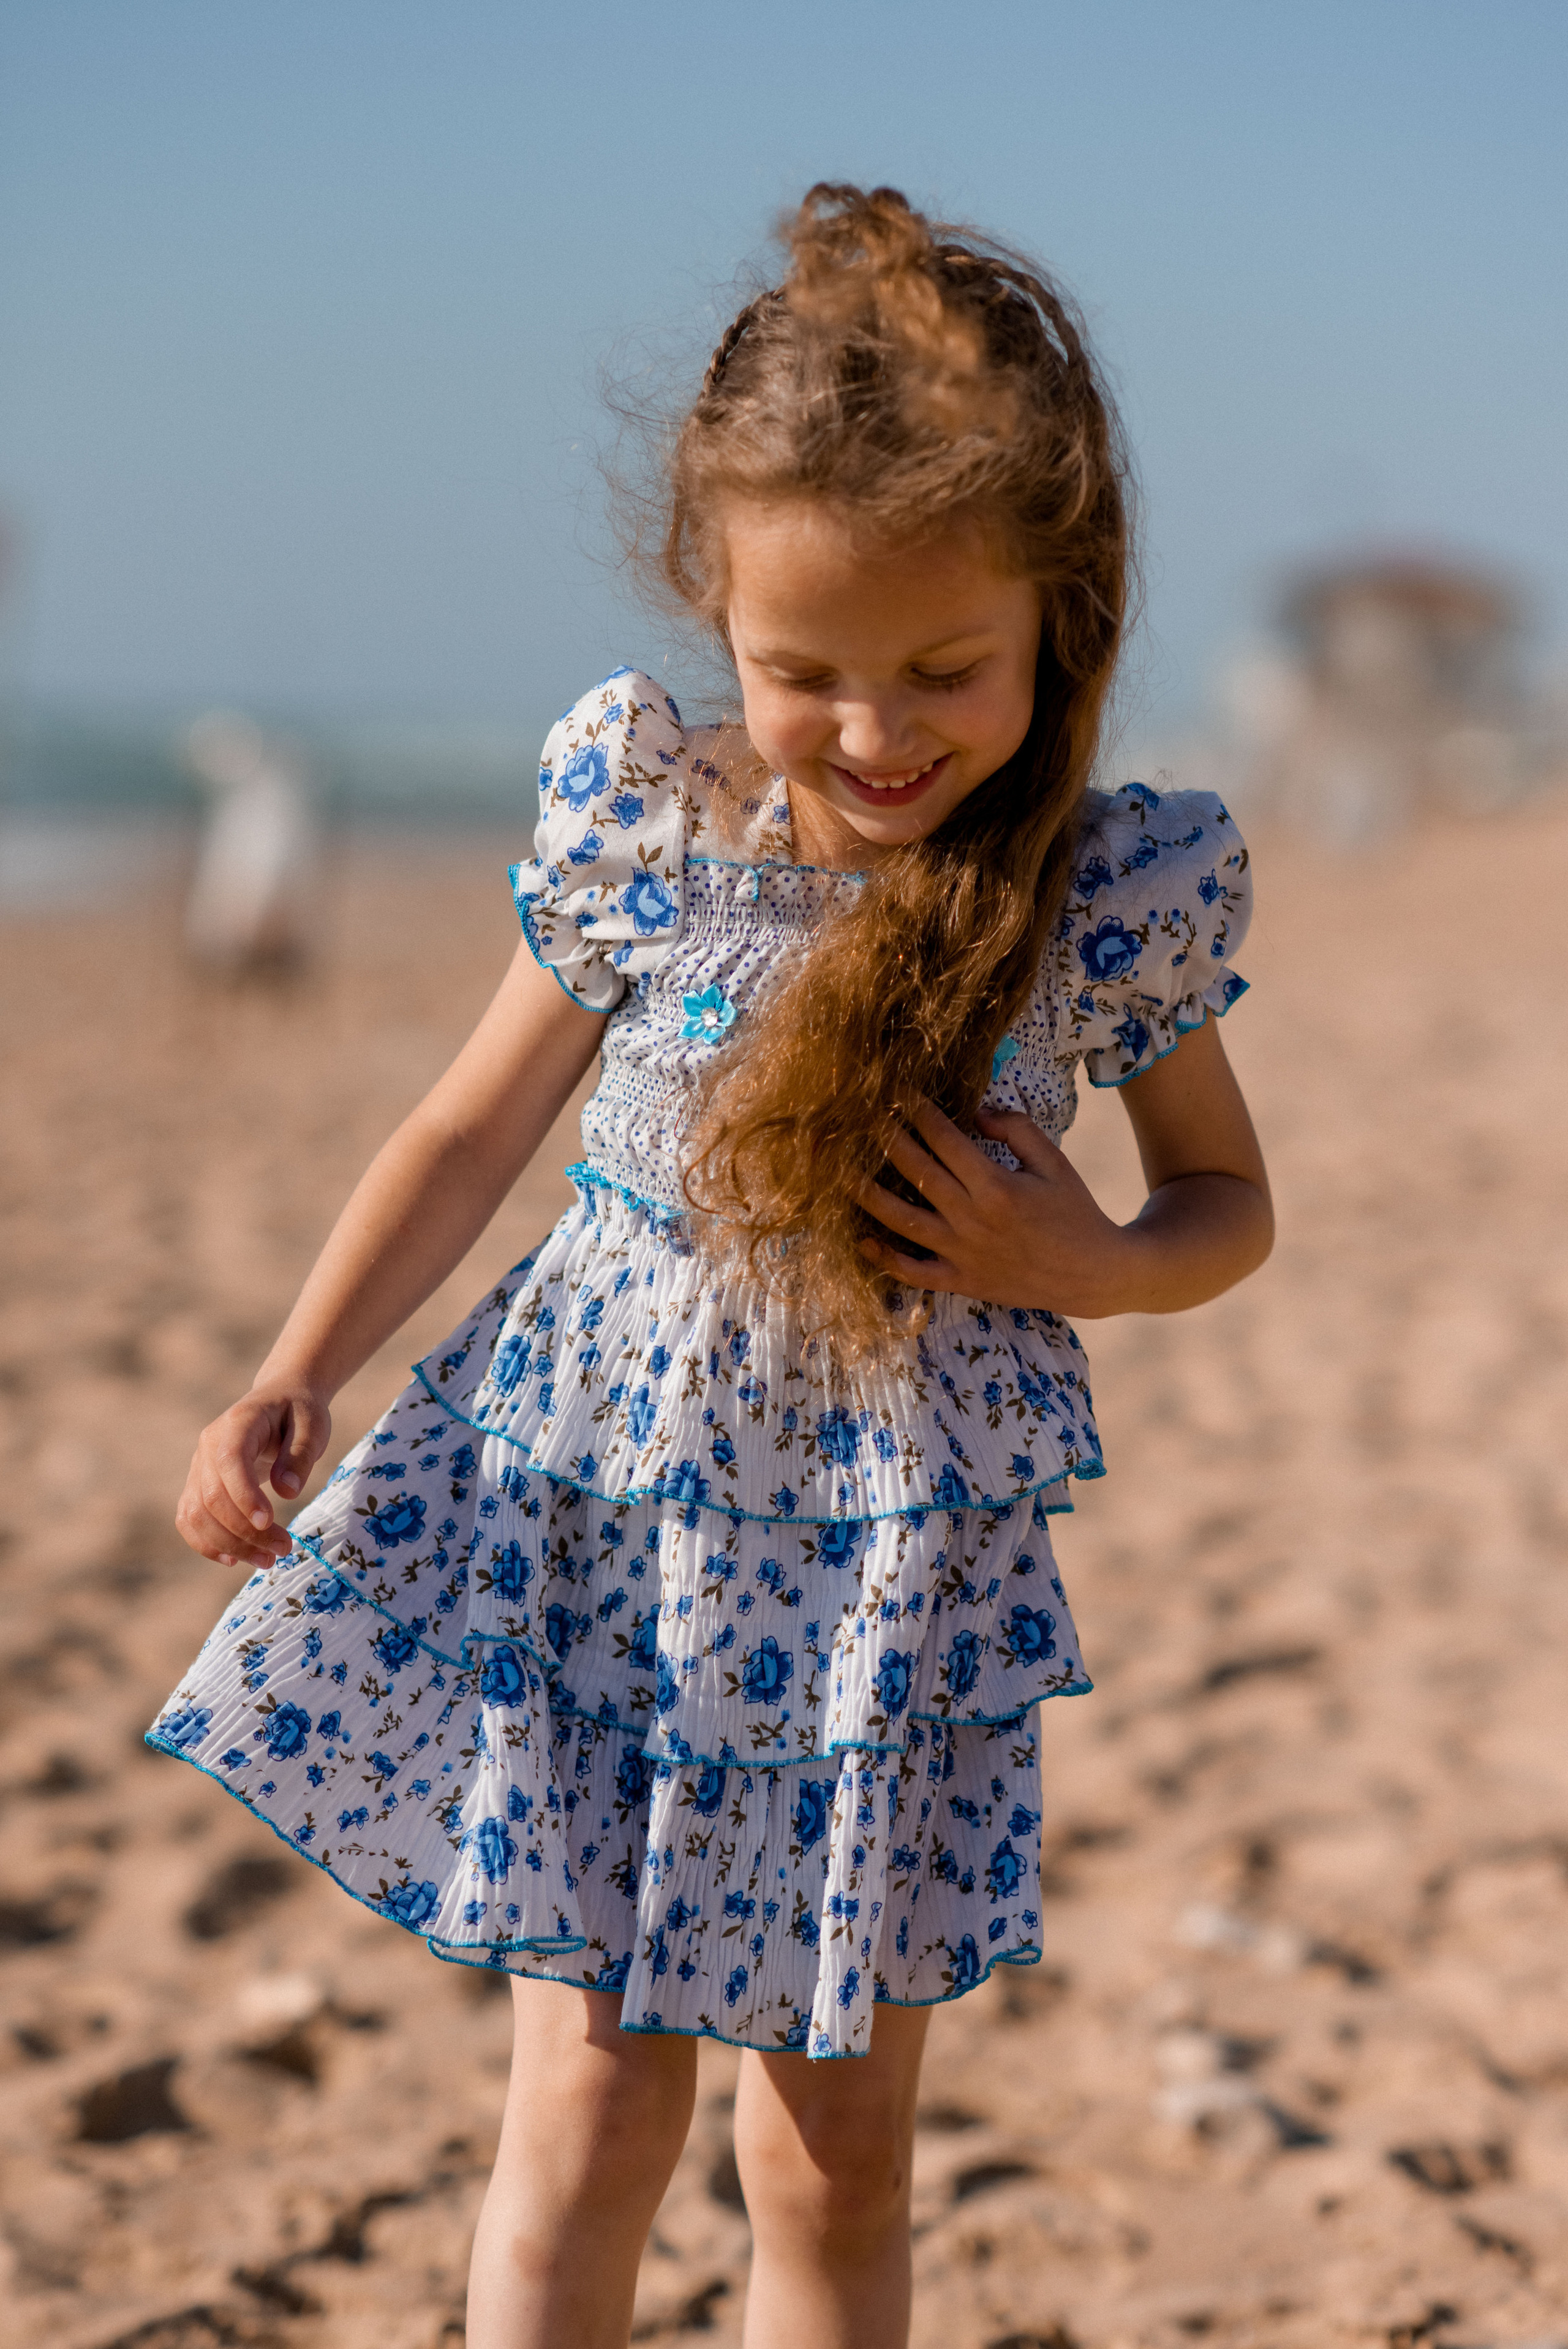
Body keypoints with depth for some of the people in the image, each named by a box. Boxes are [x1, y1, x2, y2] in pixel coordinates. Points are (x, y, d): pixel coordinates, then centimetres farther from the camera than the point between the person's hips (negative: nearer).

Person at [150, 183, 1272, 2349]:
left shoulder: (1122, 894, -11)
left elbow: (1228, 1201, 5)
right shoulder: (640, 825, -9)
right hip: (597, 1518, 0)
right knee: (590, 2116, 3)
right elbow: (478, 1128, 4)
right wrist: (299, 1375, -6)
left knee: (836, 2167, 12)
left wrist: (1084, 1261, -16)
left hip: (890, 1573, 0)